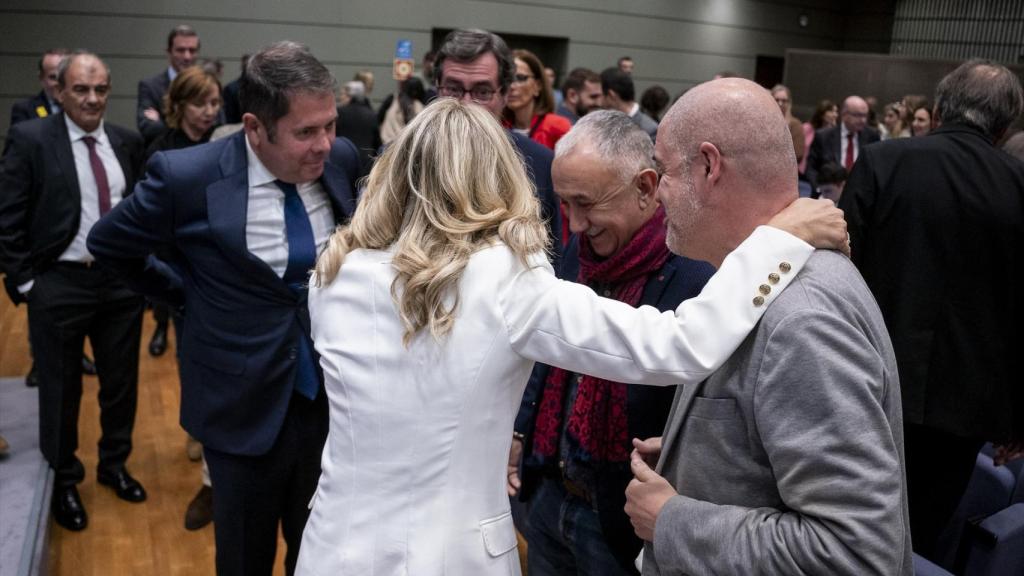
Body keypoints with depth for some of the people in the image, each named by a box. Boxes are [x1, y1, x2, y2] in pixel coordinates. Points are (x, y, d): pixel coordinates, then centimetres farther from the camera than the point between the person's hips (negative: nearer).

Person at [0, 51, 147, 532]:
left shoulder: (126, 142, 4)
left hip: (121, 280, 4)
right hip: (59, 284, -3)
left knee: (121, 383, 16)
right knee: (61, 390, 11)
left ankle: (113, 464, 38)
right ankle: (63, 480, 31)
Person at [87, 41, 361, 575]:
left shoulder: (342, 158, -7)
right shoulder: (186, 176, -17)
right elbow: (108, 243, 1)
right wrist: (187, 293, 5)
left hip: (332, 392, 3)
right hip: (245, 405, -3)